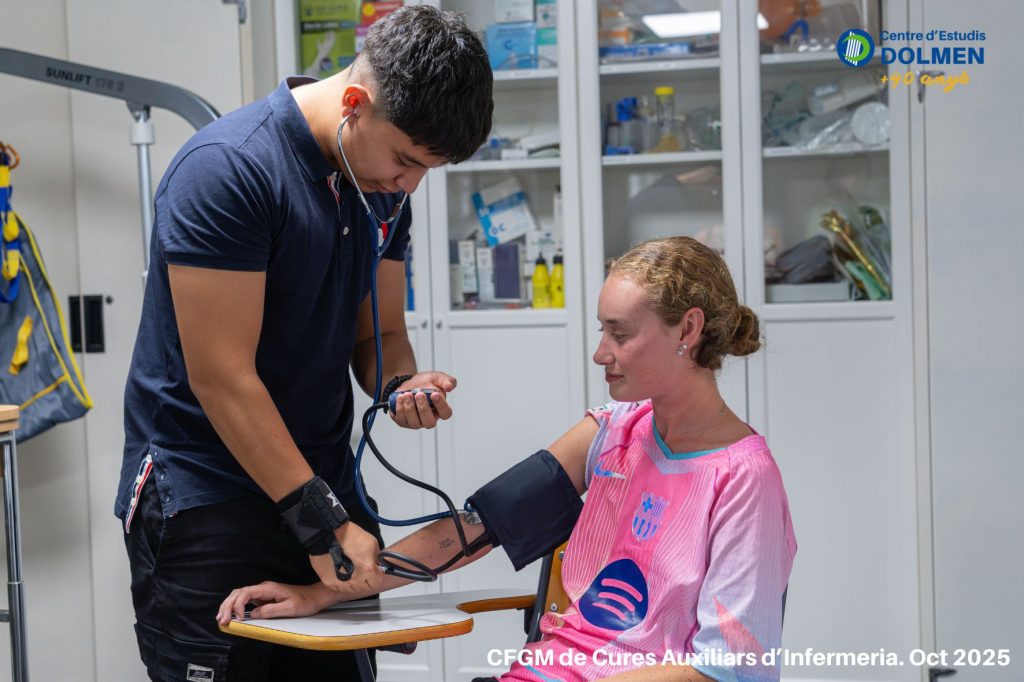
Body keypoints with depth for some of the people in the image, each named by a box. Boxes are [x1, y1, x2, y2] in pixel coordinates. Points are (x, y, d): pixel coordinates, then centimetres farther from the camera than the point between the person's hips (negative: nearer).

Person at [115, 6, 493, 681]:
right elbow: (222, 378, -20)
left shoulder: (385, 181, 5)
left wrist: (401, 384, -10)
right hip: (203, 496, -7)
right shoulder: (227, 168, -18)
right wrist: (321, 521, -20)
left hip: (323, 486, 7)